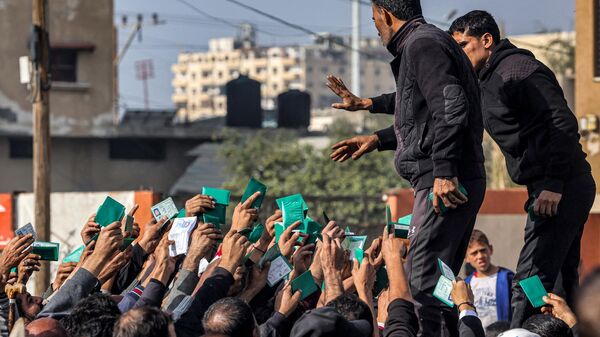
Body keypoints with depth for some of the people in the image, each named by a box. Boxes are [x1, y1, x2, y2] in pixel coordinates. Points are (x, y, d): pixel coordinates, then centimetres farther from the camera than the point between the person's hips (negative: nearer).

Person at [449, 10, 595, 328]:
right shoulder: (489, 81, 20)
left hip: (560, 189, -11)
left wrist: (553, 184, -23)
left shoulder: (518, 69, -11)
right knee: (560, 286, 13)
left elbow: (563, 123, -19)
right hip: (559, 190, 11)